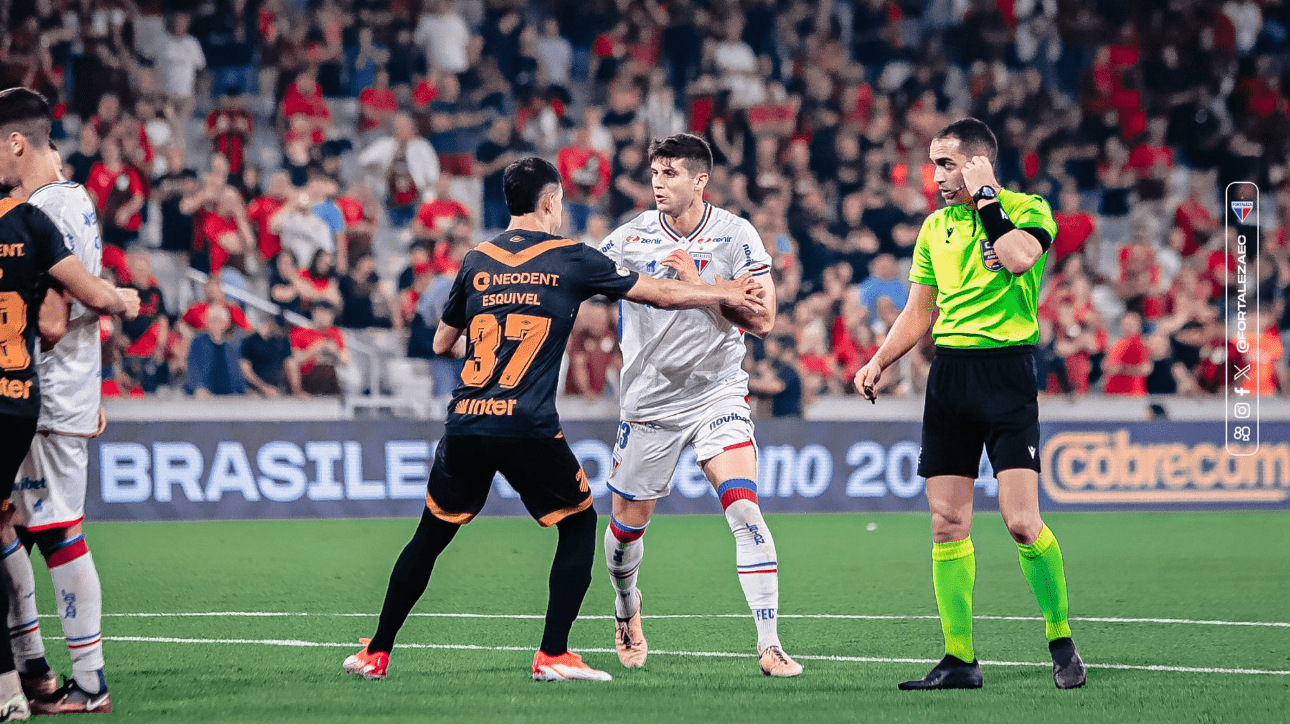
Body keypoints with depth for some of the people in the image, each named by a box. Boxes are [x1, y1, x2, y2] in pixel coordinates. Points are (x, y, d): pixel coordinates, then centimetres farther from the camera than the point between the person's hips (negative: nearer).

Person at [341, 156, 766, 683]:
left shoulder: (476, 261, 13)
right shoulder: (571, 260, 3)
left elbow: (442, 343, 22)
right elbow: (660, 293, 9)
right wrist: (727, 295, 21)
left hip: (465, 423, 4)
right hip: (528, 427, -4)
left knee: (431, 535, 16)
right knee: (579, 525, 14)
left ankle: (377, 653, 17)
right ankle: (553, 655, 5)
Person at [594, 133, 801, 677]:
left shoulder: (735, 235, -8)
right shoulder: (632, 237, -4)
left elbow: (762, 320, -12)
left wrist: (698, 284, -21)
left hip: (717, 392, -2)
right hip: (649, 402, 2)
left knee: (743, 507, -20)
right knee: (629, 523, 10)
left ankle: (770, 647, -18)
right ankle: (627, 609, 44)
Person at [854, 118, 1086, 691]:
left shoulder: (1028, 209, -1)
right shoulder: (935, 227, 16)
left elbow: (1020, 258, -23)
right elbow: (919, 313, 22)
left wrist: (985, 199, -12)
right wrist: (878, 362, 8)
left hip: (1006, 369, -6)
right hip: (948, 371, 6)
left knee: (1021, 521, -14)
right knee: (947, 524, 2)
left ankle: (1061, 642, 3)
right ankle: (959, 659, 7)